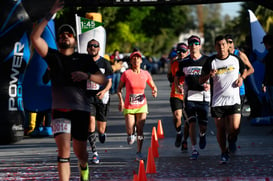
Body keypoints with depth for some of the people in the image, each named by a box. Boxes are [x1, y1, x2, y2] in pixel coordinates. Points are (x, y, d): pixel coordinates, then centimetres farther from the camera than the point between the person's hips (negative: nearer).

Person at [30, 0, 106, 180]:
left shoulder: (84, 59, 11)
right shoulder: (53, 56, 9)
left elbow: (103, 79, 6)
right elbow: (35, 37, -5)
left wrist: (87, 75, -14)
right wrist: (50, 15, -9)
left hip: (81, 109, 1)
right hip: (60, 110, -1)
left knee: (80, 152, 13)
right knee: (64, 150, -18)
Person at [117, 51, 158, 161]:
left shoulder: (145, 74, 1)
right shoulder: (126, 74, -7)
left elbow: (153, 86, 13)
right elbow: (119, 89, 2)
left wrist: (154, 91, -10)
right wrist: (121, 100, -12)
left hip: (142, 106, 2)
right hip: (129, 107, -1)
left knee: (140, 130, -4)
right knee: (130, 132, -6)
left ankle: (139, 152, 7)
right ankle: (131, 135, 31)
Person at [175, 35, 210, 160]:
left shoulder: (207, 61, 1)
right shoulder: (184, 63, 8)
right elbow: (177, 78, 17)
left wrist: (210, 85, -16)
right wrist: (178, 86, -5)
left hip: (203, 97, -1)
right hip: (189, 97, 1)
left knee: (203, 125, 3)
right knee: (192, 123, -10)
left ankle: (202, 135, 39)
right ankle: (194, 150, -6)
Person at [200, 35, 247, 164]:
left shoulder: (236, 59, 5)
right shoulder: (211, 62, 0)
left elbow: (244, 70, 24)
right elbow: (201, 80, 3)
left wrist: (241, 78, 3)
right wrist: (209, 75, -18)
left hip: (234, 99, 0)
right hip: (217, 100, 0)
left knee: (234, 128, -11)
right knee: (220, 129, 3)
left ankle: (232, 143, 20)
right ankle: (224, 153, 19)